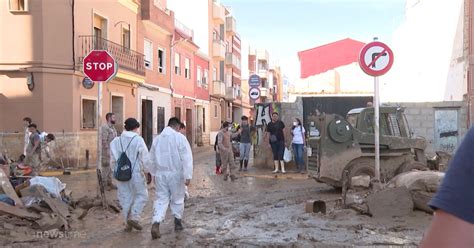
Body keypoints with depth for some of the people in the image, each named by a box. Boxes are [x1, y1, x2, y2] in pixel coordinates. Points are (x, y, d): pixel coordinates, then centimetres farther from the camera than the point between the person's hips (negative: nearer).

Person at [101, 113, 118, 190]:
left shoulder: (112, 127, 14)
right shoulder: (105, 127, -14)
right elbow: (104, 140, -19)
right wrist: (106, 150, -20)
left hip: (113, 151, 9)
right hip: (107, 151, -9)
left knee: (110, 167, 13)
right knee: (106, 167, -2)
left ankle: (109, 183, 20)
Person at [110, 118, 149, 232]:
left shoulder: (116, 140, 3)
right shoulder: (138, 140, -11)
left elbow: (113, 159, 8)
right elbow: (145, 158, -10)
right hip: (136, 173, -4)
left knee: (125, 198, 12)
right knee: (141, 195, 12)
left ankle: (128, 223, 17)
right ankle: (134, 217, -1)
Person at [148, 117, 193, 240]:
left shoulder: (157, 138, 5)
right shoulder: (180, 137, -9)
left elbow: (152, 158, 14)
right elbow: (186, 157, -15)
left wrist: (153, 173, 26)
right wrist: (188, 176, -14)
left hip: (161, 174, 3)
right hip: (175, 174, -3)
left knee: (161, 199, 6)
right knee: (177, 198, 15)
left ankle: (156, 224, -12)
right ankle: (177, 222, 28)